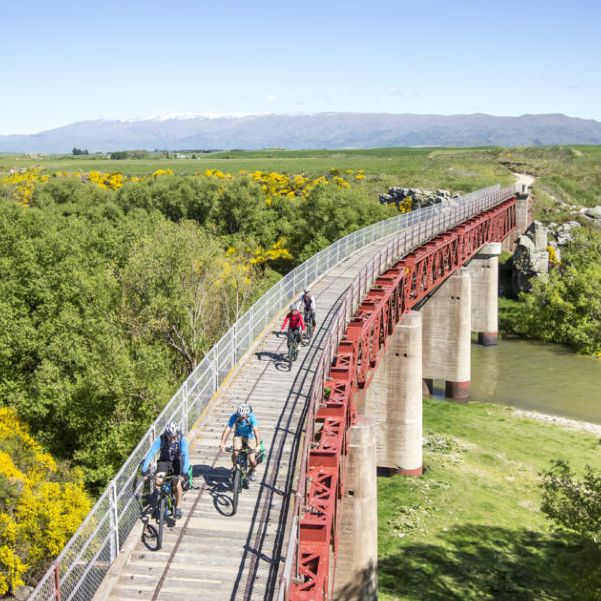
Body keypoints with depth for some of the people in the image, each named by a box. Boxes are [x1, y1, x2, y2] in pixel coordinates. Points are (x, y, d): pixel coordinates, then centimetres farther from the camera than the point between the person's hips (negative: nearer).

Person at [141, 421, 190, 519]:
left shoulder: (181, 439, -27)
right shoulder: (160, 439, -26)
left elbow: (185, 454, -36)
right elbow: (151, 453, -31)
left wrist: (185, 471, -48)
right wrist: (144, 469, -39)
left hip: (177, 461, -1)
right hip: (164, 460, 1)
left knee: (177, 484, -15)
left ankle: (178, 507, 5)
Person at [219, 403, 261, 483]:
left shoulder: (252, 417, -31)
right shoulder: (234, 417, -27)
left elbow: (256, 431, -40)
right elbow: (227, 429, -32)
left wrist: (258, 445, -51)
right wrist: (222, 443, -45)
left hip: (250, 437, -1)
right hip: (239, 435, 1)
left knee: (252, 461, -11)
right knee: (235, 453, -25)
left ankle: (252, 471, 24)